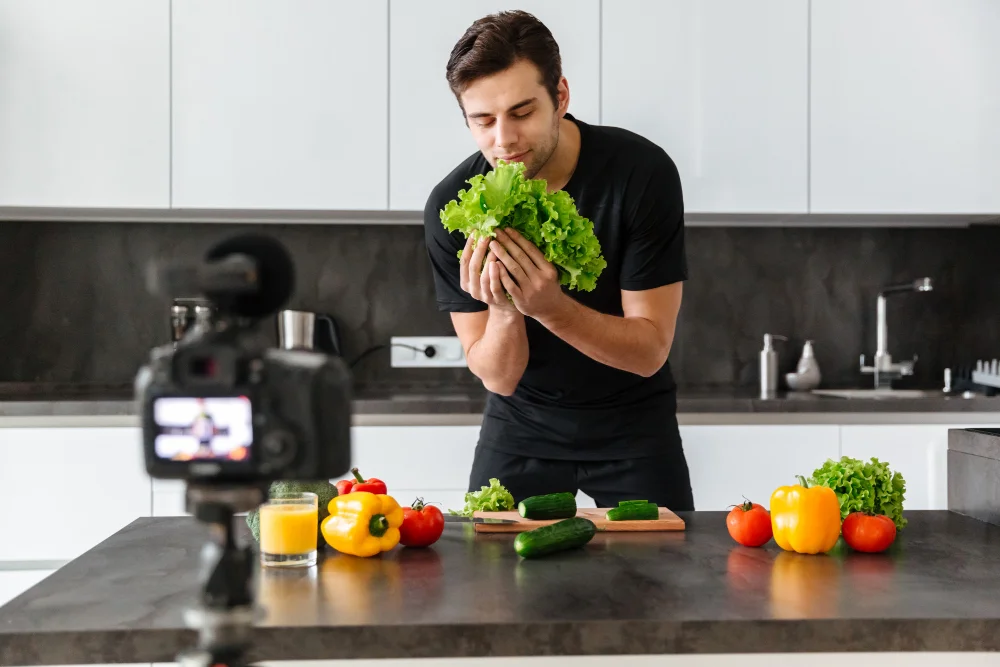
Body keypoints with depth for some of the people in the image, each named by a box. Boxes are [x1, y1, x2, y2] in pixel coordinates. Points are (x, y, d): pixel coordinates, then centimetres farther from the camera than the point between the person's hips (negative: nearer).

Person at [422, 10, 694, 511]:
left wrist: (551, 307, -37)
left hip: (633, 426, -1)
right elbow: (497, 377, -14)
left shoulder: (641, 171, -22)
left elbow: (650, 350, -20)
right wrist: (503, 312, -36)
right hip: (521, 423, 1)